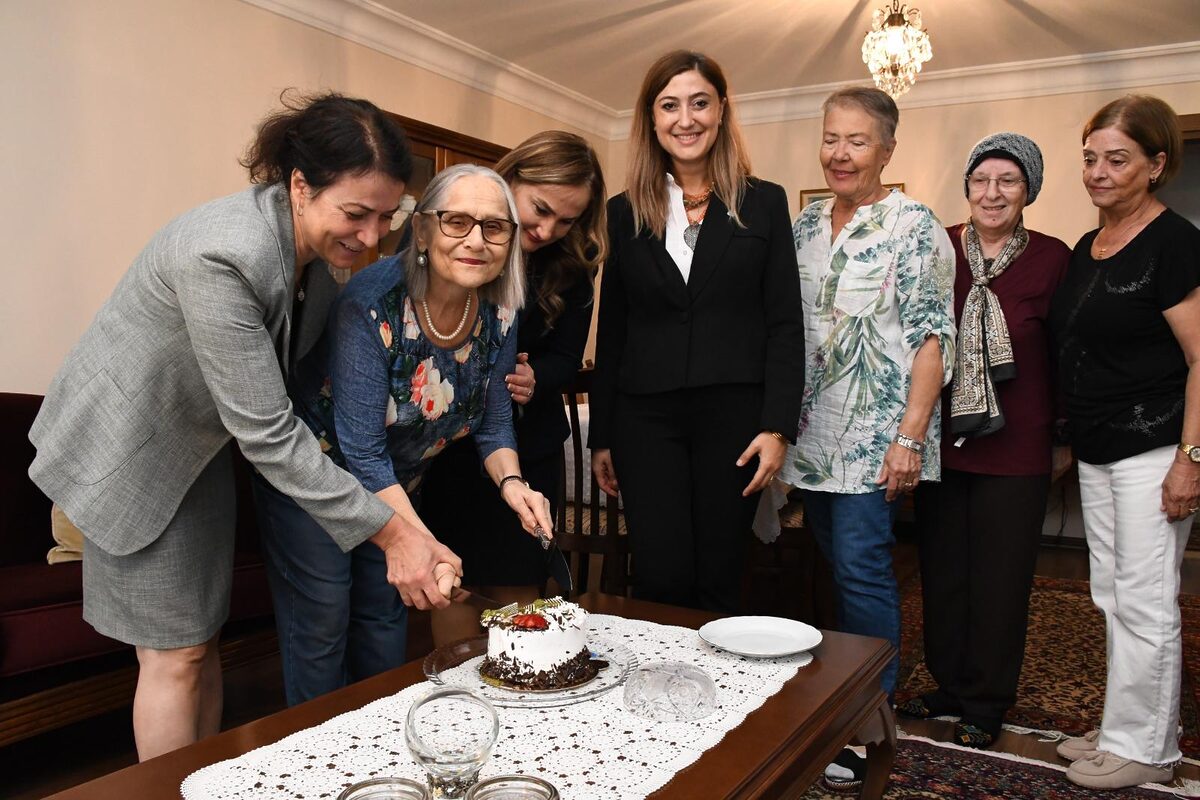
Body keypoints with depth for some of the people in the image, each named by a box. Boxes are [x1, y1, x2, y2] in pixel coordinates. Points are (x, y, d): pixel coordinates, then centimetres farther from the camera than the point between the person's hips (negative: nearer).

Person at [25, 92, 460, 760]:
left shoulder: (320, 247, -9)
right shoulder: (222, 254, -34)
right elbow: (267, 434, -34)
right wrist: (391, 532, -33)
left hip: (200, 442, 7)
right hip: (132, 448, -7)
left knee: (205, 635, 13)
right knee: (175, 652, 0)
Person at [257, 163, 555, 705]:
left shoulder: (498, 315, -13)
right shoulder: (372, 303, -31)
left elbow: (494, 424, -1)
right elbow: (361, 452, -31)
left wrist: (510, 483, -21)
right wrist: (423, 543, -39)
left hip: (398, 484, 6)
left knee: (385, 620, 15)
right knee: (322, 627, -1)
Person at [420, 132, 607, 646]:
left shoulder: (570, 266, -3)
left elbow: (565, 357, 1)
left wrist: (532, 379, -21)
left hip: (530, 443, 3)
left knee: (518, 585, 8)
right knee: (455, 582, 1)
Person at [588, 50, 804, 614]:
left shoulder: (763, 203, 6)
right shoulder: (624, 213, 10)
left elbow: (784, 325, 2)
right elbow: (611, 334, 10)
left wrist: (777, 426, -8)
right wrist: (601, 438, 8)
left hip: (734, 413, -1)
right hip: (645, 416, 1)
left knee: (719, 582, 5)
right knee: (661, 584, -3)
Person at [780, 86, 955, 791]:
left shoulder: (913, 225, -5)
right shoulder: (805, 224, 12)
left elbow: (933, 338, -10)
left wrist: (910, 436, -16)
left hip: (877, 433, -6)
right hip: (814, 433, 6)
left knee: (862, 568, -5)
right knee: (839, 566, 12)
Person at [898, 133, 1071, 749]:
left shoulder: (1052, 259, -4)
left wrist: (1067, 438, 2)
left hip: (1015, 446, -2)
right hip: (944, 438, 3)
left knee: (1000, 577, 8)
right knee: (942, 568, 12)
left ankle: (986, 704, 25)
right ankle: (950, 686, 31)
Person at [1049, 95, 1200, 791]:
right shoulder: (1088, 249, 13)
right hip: (1097, 449, 9)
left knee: (1144, 603, 0)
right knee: (1113, 597, 15)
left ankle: (1143, 747, 14)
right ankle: (1126, 729, 29)